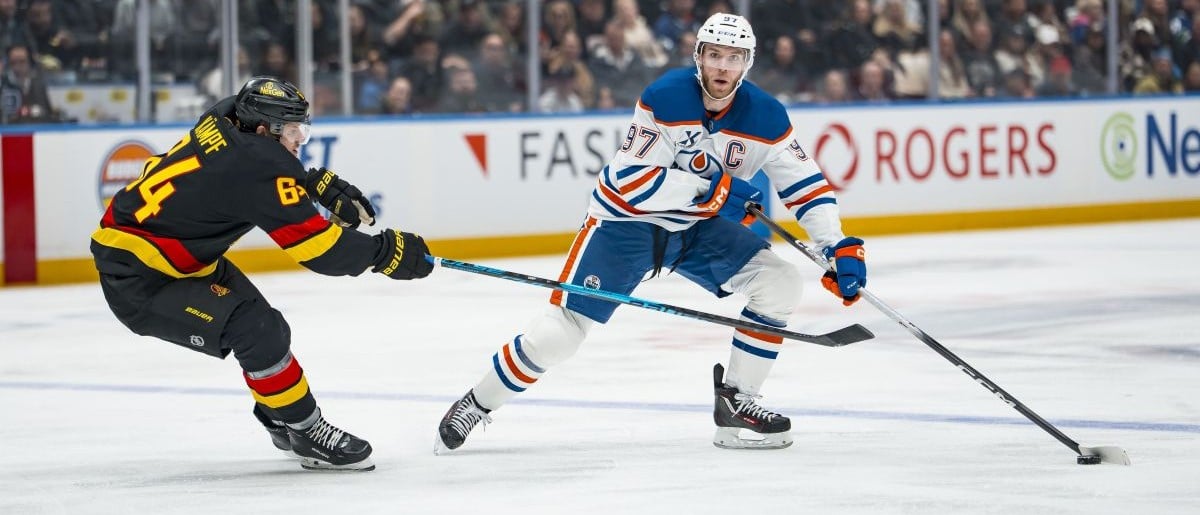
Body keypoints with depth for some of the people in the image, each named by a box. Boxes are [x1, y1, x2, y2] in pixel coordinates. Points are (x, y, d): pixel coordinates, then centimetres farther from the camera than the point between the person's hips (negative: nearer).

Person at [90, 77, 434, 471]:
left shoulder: (227, 119, -2)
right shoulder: (258, 168, -26)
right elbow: (318, 247, -24)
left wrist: (324, 186, 11)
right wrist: (386, 251, -15)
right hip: (135, 280, -10)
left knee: (254, 315, 19)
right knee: (257, 331, -17)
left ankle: (281, 421, 33)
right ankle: (306, 434, -4)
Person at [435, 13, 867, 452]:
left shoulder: (765, 117, -11)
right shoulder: (665, 98, -24)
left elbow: (805, 184, -6)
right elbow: (630, 181, -27)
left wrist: (840, 248, -18)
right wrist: (710, 188, -30)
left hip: (698, 228, 5)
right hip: (627, 220, -5)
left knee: (780, 283, -12)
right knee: (559, 331, -12)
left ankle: (735, 403, -3)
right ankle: (476, 404, 9)